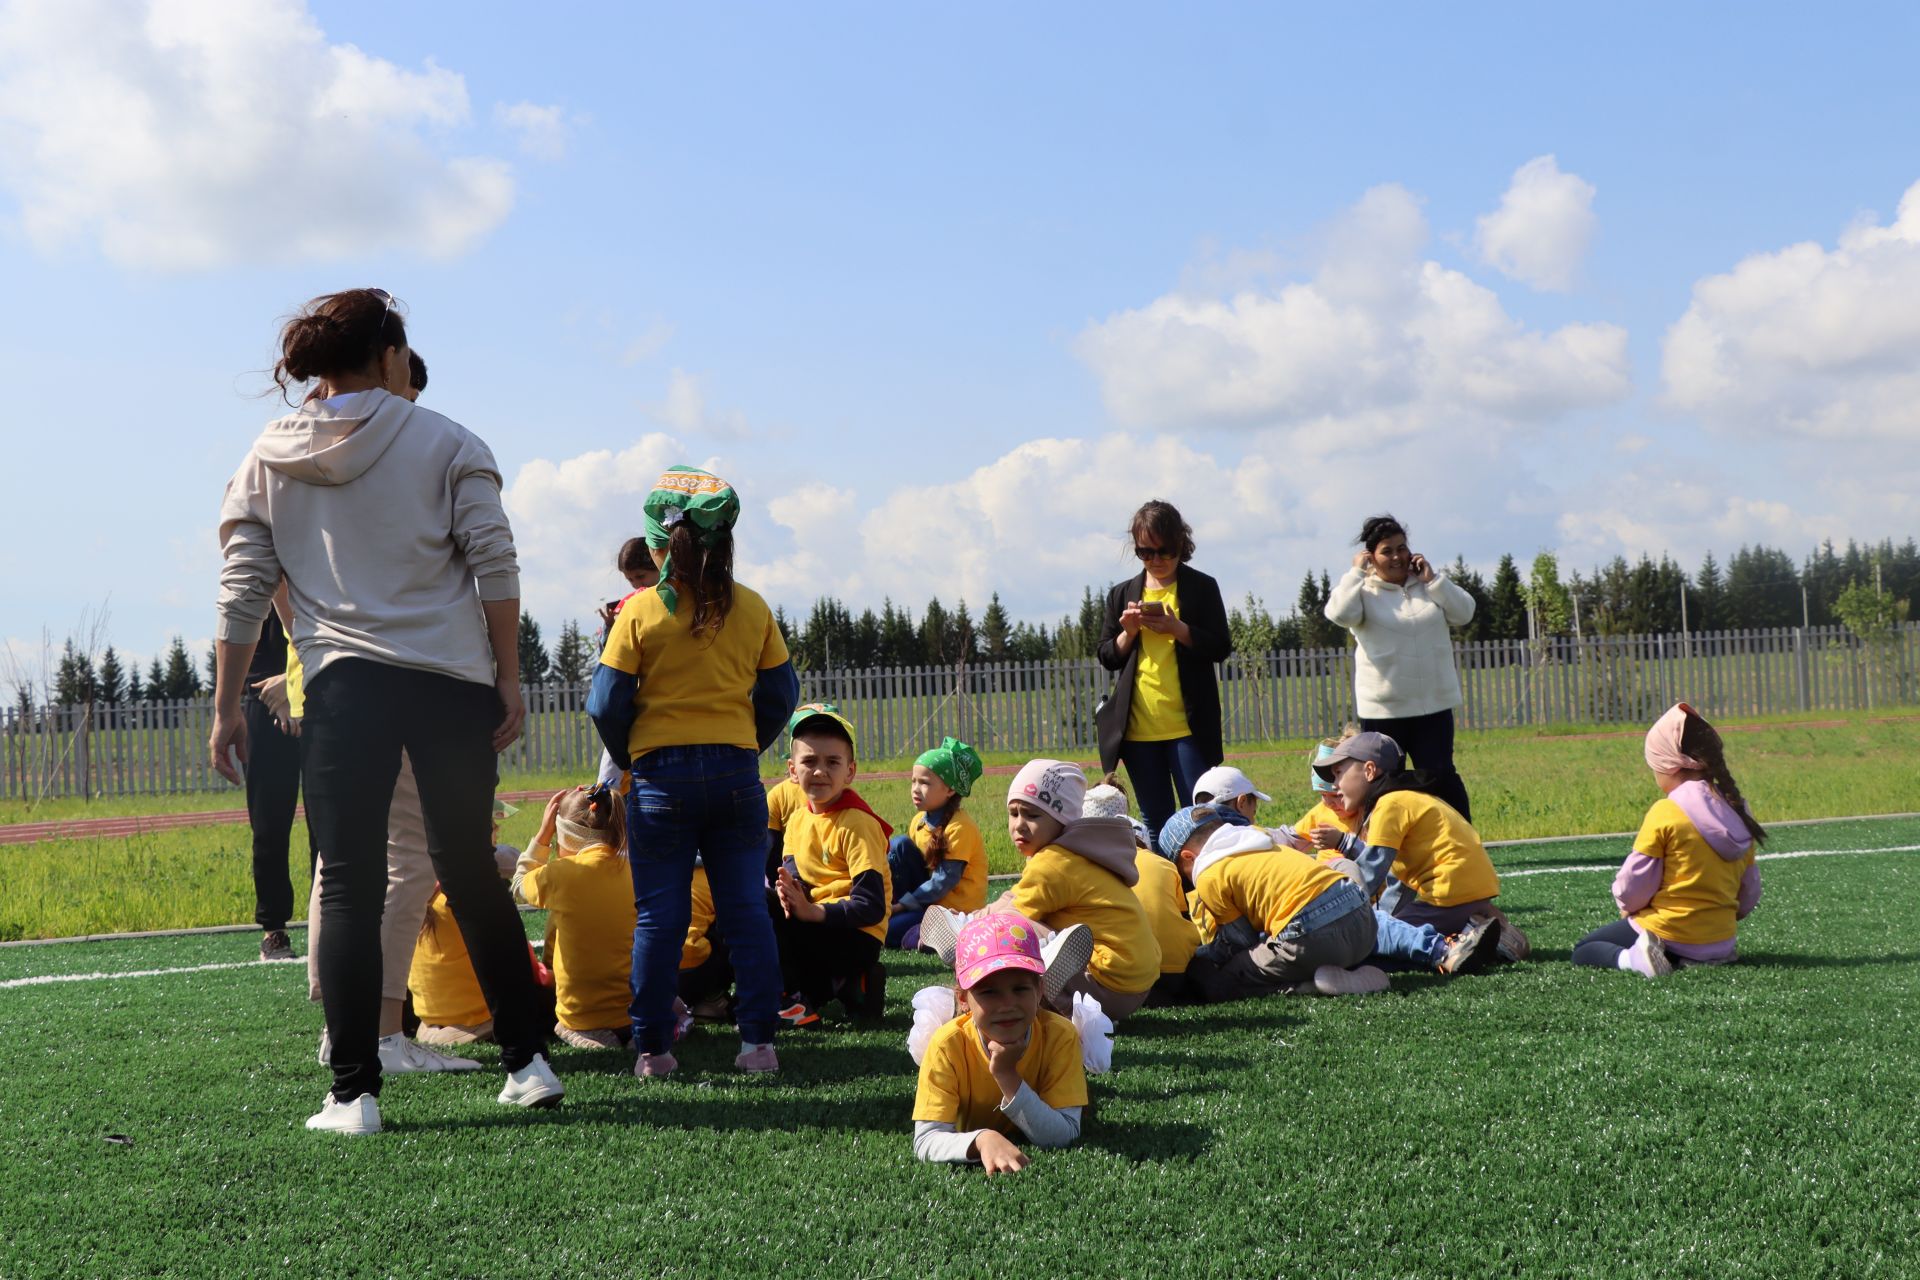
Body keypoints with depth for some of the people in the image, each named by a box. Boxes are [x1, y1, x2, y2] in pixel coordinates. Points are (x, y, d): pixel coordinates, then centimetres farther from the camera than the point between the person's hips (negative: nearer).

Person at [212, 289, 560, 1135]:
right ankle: (527, 1063, 15)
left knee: (348, 889, 2)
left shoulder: (268, 461, 10)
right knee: (472, 876, 11)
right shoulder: (445, 444, 4)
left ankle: (354, 1093, -1)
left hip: (342, 685, 0)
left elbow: (243, 591, 7)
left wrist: (226, 706, 11)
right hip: (452, 683, 0)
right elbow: (495, 565, -2)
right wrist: (508, 679, 3)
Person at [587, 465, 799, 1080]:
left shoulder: (640, 612, -6)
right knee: (746, 909, 5)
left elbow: (607, 705, -5)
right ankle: (758, 1041, 5)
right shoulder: (752, 608, 3)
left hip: (661, 775, -2)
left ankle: (653, 1048, 5)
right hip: (737, 772, 2)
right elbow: (780, 693, 8)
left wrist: (626, 759, 12)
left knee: (659, 916, 3)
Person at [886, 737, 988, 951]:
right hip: (927, 898, 8)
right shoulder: (920, 820, 5)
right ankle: (892, 909, -8)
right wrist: (898, 903, -5)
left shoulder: (959, 826, -18)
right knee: (899, 845, -12)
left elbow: (944, 882, -20)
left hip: (955, 908, -8)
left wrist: (903, 904, -16)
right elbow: (906, 860, 11)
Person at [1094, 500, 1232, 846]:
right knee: (1156, 821, 7)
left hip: (1187, 724, -3)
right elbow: (1107, 657, 12)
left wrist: (1176, 628, -15)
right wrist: (1129, 632, -7)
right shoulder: (1122, 594, 12)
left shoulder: (1201, 588, 4)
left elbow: (1220, 648, -2)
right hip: (1137, 726, 3)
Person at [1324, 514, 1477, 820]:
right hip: (1382, 708, -2)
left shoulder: (1429, 583, 10)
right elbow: (1339, 614, -21)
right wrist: (1356, 572, -11)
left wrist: (1432, 578, -5)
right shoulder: (1362, 589, -1)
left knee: (1440, 777, 2)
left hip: (1434, 704, 2)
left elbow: (1464, 613, 0)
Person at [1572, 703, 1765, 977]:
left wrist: (1628, 908, 8)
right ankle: (1714, 956, 7)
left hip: (1668, 932, -6)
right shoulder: (1737, 811, 2)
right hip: (1722, 939, 6)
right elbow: (1750, 892, 9)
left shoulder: (1665, 813, -17)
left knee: (1582, 951, 14)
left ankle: (1633, 958, -16)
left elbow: (1631, 888, -13)